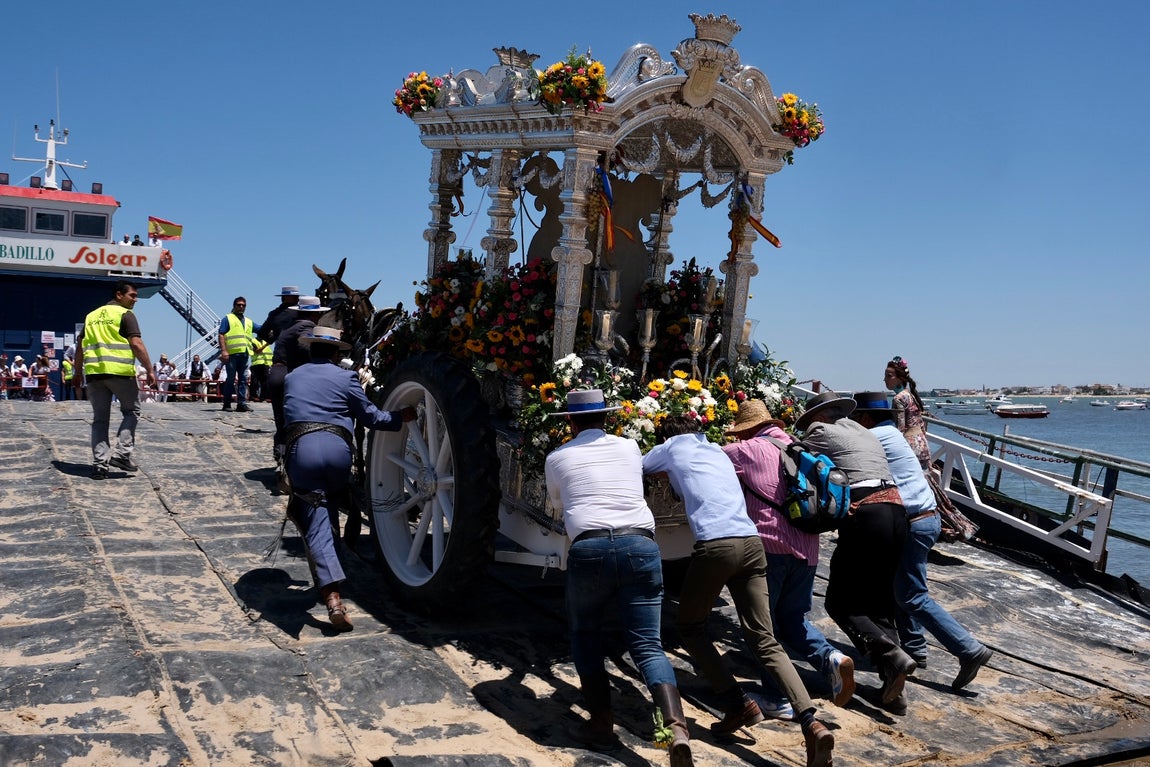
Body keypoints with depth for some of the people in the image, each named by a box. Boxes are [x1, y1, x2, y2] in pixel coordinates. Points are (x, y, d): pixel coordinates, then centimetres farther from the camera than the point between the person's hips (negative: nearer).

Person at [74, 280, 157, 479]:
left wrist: (78, 372, 27)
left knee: (100, 418, 9)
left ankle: (100, 463, 5)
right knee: (131, 411, 12)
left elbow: (80, 346, 20)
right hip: (120, 371, -5)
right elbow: (136, 344, -11)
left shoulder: (92, 316, 19)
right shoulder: (125, 314, -1)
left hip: (94, 372, 5)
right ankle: (121, 453, -1)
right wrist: (150, 370, -10)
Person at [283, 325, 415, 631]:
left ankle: (332, 597, -18)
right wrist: (401, 417, 28)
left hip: (302, 449, 1)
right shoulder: (345, 378, 13)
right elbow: (372, 417, 14)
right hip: (337, 449, -1)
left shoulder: (292, 378, 24)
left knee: (315, 524, -5)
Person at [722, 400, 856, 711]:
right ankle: (830, 657, -3)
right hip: (806, 547, 6)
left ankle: (777, 698, 8)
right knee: (792, 616, 20)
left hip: (768, 544, -6)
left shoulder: (745, 450, 1)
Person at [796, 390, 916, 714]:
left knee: (840, 602, 3)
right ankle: (893, 691, 6)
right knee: (880, 602, 13)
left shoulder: (821, 431, 6)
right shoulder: (865, 433, 27)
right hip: (895, 509, 8)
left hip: (865, 515, -7)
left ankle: (890, 655, -17)